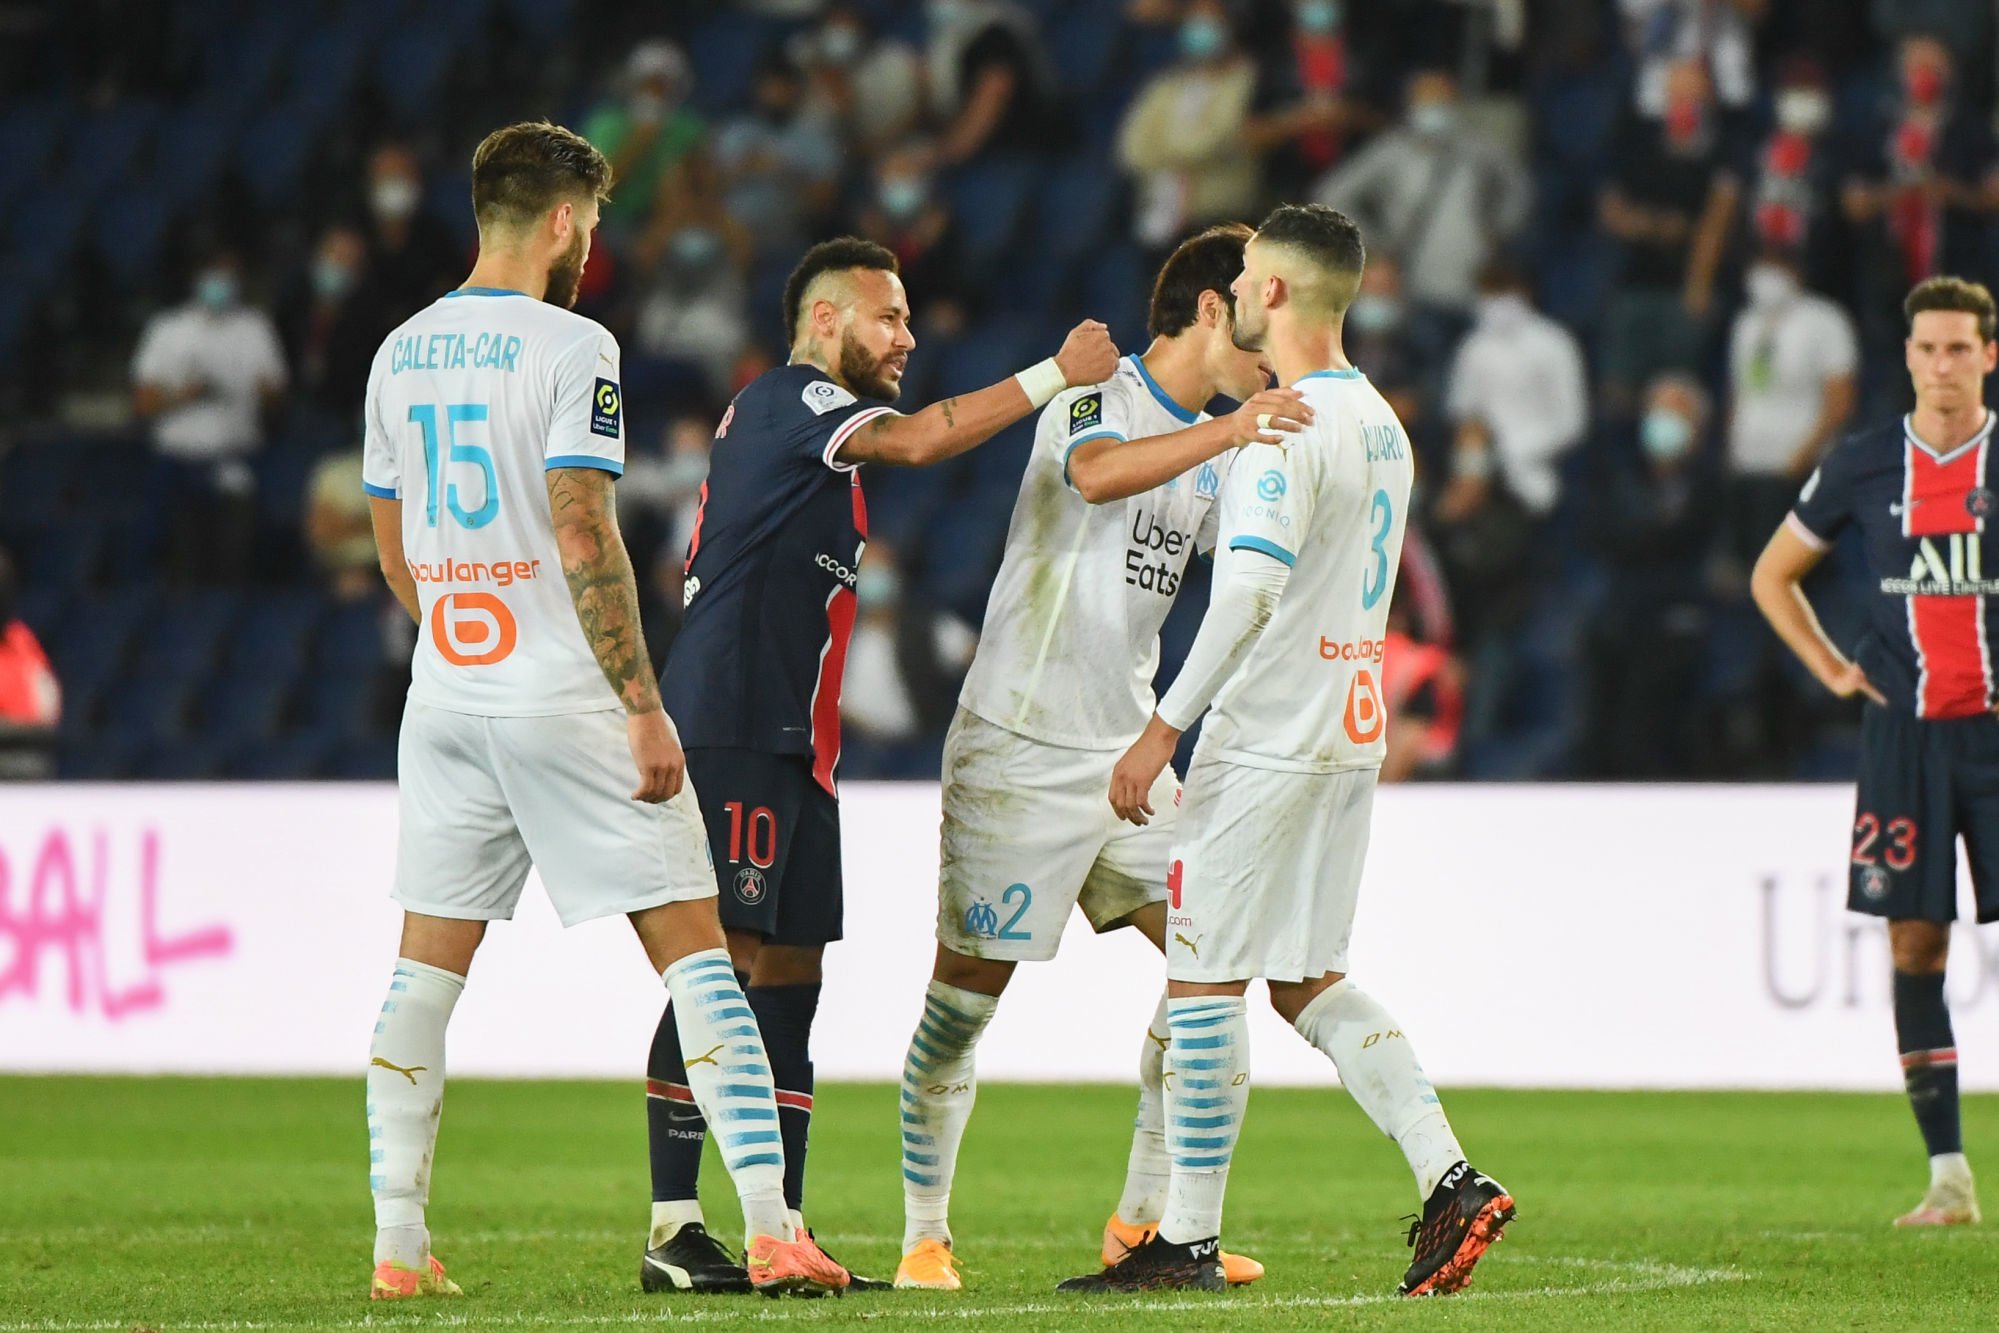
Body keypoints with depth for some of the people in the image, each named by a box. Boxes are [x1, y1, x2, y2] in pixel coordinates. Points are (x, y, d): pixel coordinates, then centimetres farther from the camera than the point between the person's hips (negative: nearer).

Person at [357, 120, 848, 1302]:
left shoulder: (400, 355, 10)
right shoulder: (572, 348, -11)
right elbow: (584, 542, -17)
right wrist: (644, 706, -14)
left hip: (447, 701, 6)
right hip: (568, 701, -6)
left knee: (427, 967, 10)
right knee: (693, 948, -2)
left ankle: (398, 1244, 6)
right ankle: (771, 1230, -7)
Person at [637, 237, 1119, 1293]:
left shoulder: (802, 421, 23)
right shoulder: (788, 398, -7)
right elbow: (917, 442, -24)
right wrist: (1056, 375, -19)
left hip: (788, 743, 10)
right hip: (732, 730, -10)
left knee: (786, 972, 8)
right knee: (721, 963, -11)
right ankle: (673, 1229, -11)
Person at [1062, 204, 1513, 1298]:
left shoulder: (1288, 425, -16)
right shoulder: (1380, 422, 14)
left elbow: (1250, 592, -23)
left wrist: (1164, 728, -21)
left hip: (1267, 743, -9)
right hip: (1352, 731, 9)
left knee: (1203, 980, -2)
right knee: (1309, 978, 13)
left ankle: (1188, 1240, 0)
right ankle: (1448, 1179, 1)